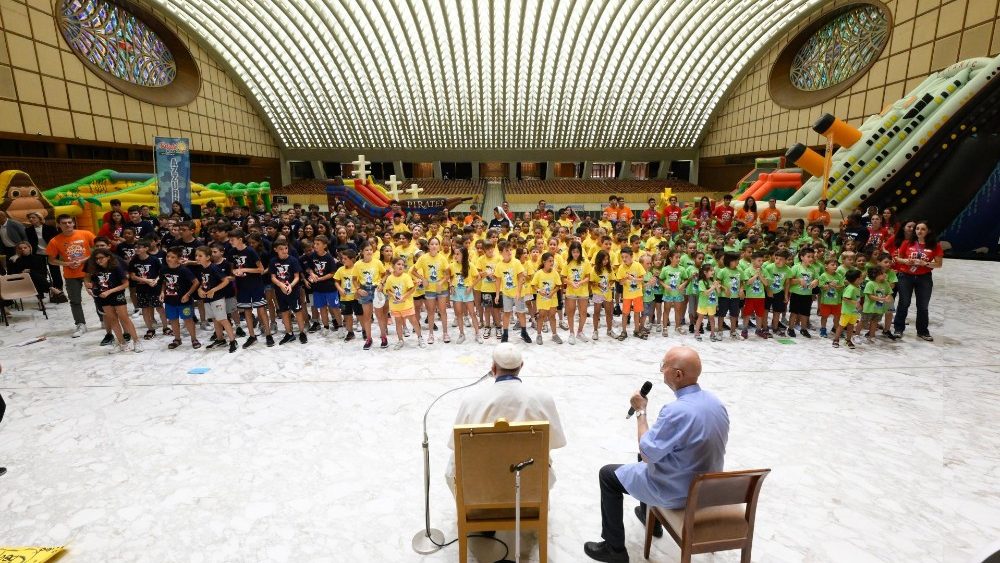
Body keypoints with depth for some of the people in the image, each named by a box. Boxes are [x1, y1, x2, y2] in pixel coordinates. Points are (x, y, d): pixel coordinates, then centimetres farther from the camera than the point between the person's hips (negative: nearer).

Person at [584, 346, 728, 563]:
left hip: (675, 493, -8)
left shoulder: (677, 412, -33)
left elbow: (646, 453, -23)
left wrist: (641, 411, -13)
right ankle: (649, 516, 49)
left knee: (607, 474, 9)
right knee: (650, 457, 32)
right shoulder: (716, 402, -7)